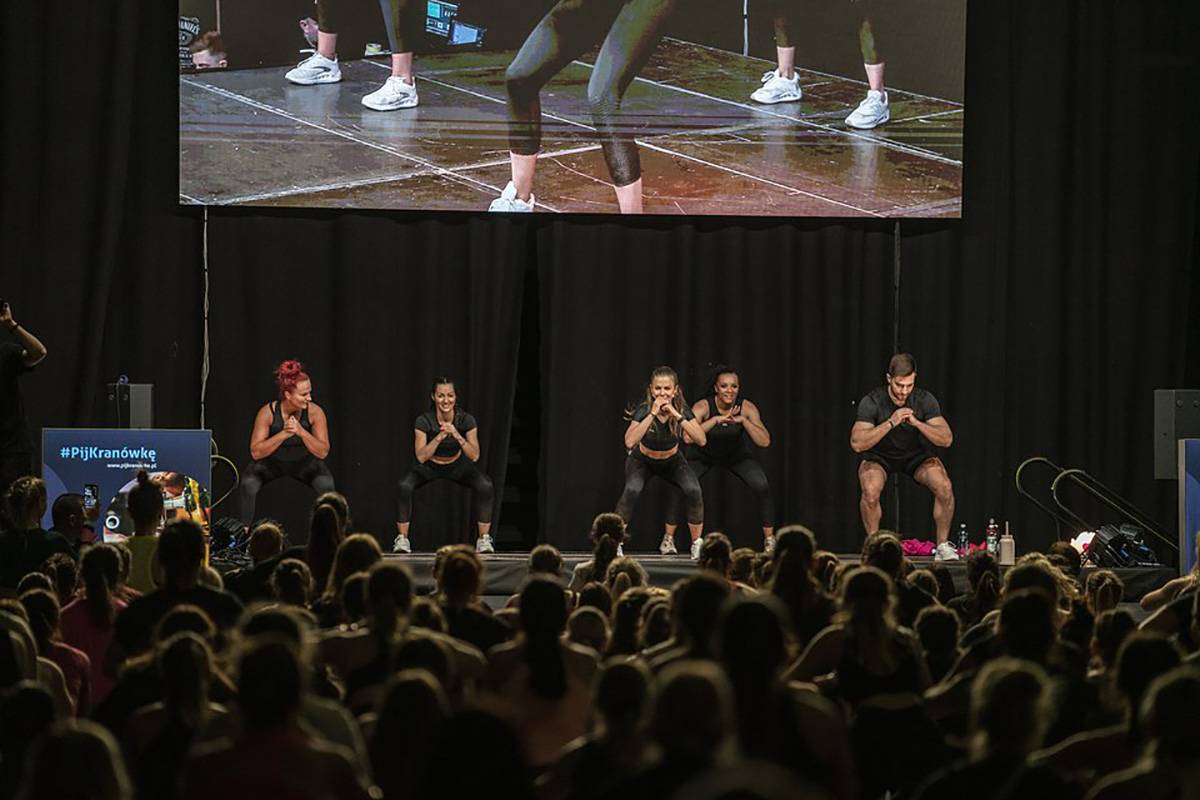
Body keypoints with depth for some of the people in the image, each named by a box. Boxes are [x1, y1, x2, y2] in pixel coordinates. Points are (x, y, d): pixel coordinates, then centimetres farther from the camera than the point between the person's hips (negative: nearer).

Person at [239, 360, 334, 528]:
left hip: (304, 463, 1)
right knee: (249, 484, -29)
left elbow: (323, 452, -19)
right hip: (271, 463, -1)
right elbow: (256, 452, -23)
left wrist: (301, 431, -35)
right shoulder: (268, 412, -24)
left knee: (326, 484, -28)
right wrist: (284, 434, -35)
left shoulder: (315, 412, -21)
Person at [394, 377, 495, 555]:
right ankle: (402, 539, -15)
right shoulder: (424, 421, -26)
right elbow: (421, 457, -29)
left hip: (458, 465, 1)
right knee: (404, 486, -29)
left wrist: (457, 436, -41)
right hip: (430, 466, 0)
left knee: (485, 486, -28)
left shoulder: (466, 420, -23)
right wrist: (440, 437, -42)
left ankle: (484, 539, -16)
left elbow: (474, 456, -25)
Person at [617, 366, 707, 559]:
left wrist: (677, 416, -41)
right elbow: (629, 442, -43)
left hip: (672, 461, 2)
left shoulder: (682, 410, -22)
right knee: (631, 490, -30)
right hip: (642, 461, -2)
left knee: (693, 491, -23)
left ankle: (697, 544, -6)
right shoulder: (643, 410, -28)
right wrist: (652, 414, -45)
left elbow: (701, 440, -34)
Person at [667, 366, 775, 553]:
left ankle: (769, 539, 0)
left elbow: (765, 442, -32)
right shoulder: (703, 406, -32)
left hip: (736, 455, 1)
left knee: (762, 488, -17)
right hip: (703, 455, -1)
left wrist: (743, 420, -44)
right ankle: (669, 537, -1)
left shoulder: (747, 407, -26)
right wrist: (717, 419, -53)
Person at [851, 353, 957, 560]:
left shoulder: (924, 400, -18)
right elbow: (857, 443, -32)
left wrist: (916, 423, -37)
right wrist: (891, 423, -42)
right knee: (871, 490, -33)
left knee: (944, 487, -25)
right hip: (880, 457, -2)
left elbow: (946, 439, -21)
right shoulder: (872, 402, -24)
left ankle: (943, 545, -6)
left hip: (916, 455, 2)